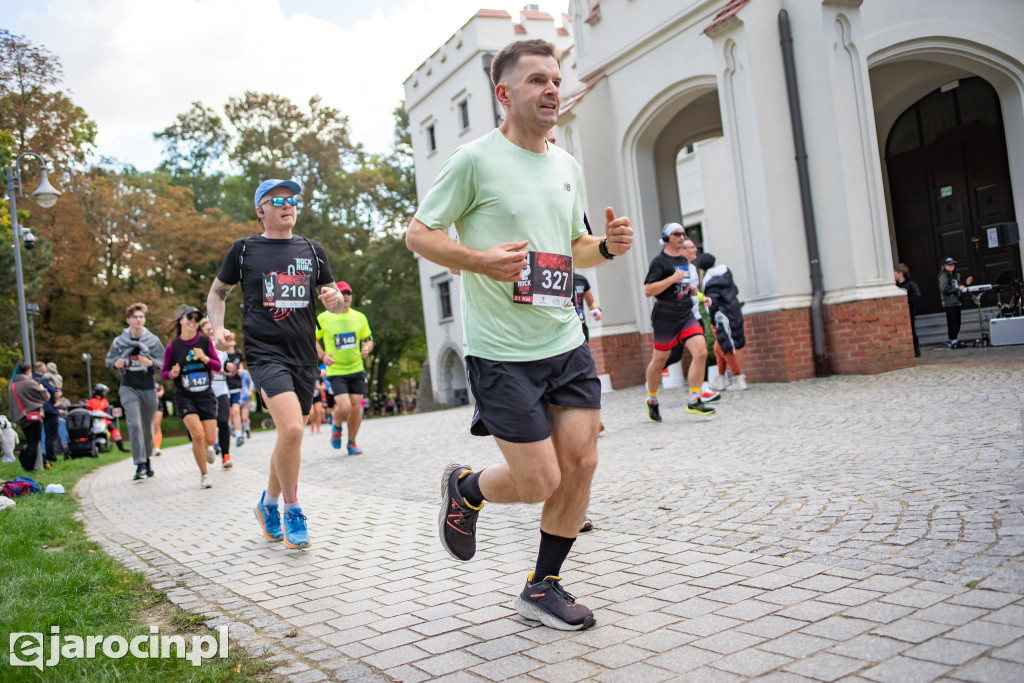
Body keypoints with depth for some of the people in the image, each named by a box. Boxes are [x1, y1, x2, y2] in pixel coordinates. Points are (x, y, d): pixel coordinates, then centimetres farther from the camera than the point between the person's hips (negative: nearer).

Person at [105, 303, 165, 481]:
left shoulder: (153, 340, 0)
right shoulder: (119, 341, 3)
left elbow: (163, 363, -1)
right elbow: (109, 359, 15)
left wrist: (150, 363, -22)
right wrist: (116, 364, -8)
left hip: (148, 388, 1)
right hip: (129, 388, 0)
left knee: (147, 427, 10)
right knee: (134, 424, -14)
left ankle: (148, 458, 30)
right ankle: (140, 464, -13)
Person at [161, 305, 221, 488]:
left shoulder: (205, 341, -1)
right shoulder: (172, 347, -4)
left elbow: (217, 366, 1)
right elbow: (163, 372, 5)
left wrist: (204, 358, -18)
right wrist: (172, 373, -17)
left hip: (206, 395, 2)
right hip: (184, 397, -2)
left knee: (210, 439, -3)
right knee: (198, 434, -20)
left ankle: (206, 447, 38)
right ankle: (204, 475, -1)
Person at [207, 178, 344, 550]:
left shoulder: (312, 250, 13)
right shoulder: (243, 249, 5)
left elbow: (336, 303, 18)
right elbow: (217, 292, 16)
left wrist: (335, 298, -6)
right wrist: (218, 327, -2)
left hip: (304, 355, 5)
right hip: (265, 352, -4)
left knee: (290, 436, 11)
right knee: (292, 429, -22)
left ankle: (268, 504, 34)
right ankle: (292, 510, -3)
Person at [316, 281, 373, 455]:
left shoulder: (359, 317, 6)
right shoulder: (323, 318, -4)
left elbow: (368, 339, 15)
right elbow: (312, 340, 6)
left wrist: (367, 348, -8)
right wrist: (323, 355, -11)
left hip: (357, 369, 3)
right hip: (335, 370, -3)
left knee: (356, 407, 2)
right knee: (344, 407, -15)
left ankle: (352, 443, 21)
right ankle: (336, 427, 20)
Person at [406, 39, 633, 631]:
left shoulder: (568, 166, 13)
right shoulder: (475, 159, -7)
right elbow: (418, 232, -5)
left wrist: (607, 246, 1)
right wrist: (480, 259, -22)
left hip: (567, 342, 7)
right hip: (503, 352, -6)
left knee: (581, 463, 2)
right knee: (540, 482, -5)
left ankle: (543, 588, 22)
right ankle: (465, 489, 29)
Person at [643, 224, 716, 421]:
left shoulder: (684, 261, 16)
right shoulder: (659, 261, -7)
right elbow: (648, 290, -14)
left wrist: (692, 290, 9)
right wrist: (672, 279, -20)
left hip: (686, 315, 6)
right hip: (665, 318, -6)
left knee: (701, 352, -12)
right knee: (659, 361, 5)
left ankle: (694, 402, -8)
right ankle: (652, 401, 27)